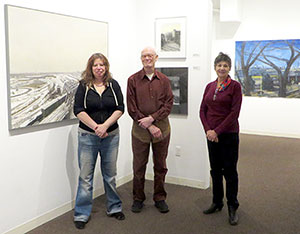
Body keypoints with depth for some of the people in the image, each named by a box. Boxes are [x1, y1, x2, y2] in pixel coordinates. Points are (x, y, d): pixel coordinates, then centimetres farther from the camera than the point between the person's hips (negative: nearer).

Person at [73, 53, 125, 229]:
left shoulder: (113, 85, 4)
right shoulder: (84, 86, 0)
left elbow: (120, 108, -2)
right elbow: (78, 110, -6)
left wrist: (105, 125, -15)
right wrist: (96, 127, -15)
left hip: (111, 136, 2)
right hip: (88, 136, -1)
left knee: (110, 174, 12)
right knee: (85, 176, 2)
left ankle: (114, 208, 28)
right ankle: (82, 214, 13)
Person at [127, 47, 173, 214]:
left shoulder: (164, 80, 6)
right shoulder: (133, 80, 0)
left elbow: (169, 104, -1)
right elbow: (132, 108, -5)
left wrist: (152, 118, -15)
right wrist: (149, 126, -11)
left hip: (162, 128, 2)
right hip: (140, 129, -1)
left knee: (160, 166, 10)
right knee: (139, 166, 6)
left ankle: (160, 198, 24)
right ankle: (138, 198, 23)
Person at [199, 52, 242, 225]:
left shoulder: (235, 86, -7)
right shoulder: (210, 86, 8)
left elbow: (235, 112, -13)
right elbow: (203, 110, 8)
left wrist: (217, 131, -15)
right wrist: (208, 130, -7)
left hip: (229, 134, -5)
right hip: (212, 134, 5)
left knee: (229, 171, 3)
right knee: (215, 169, 13)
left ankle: (233, 208, 16)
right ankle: (217, 203, 28)